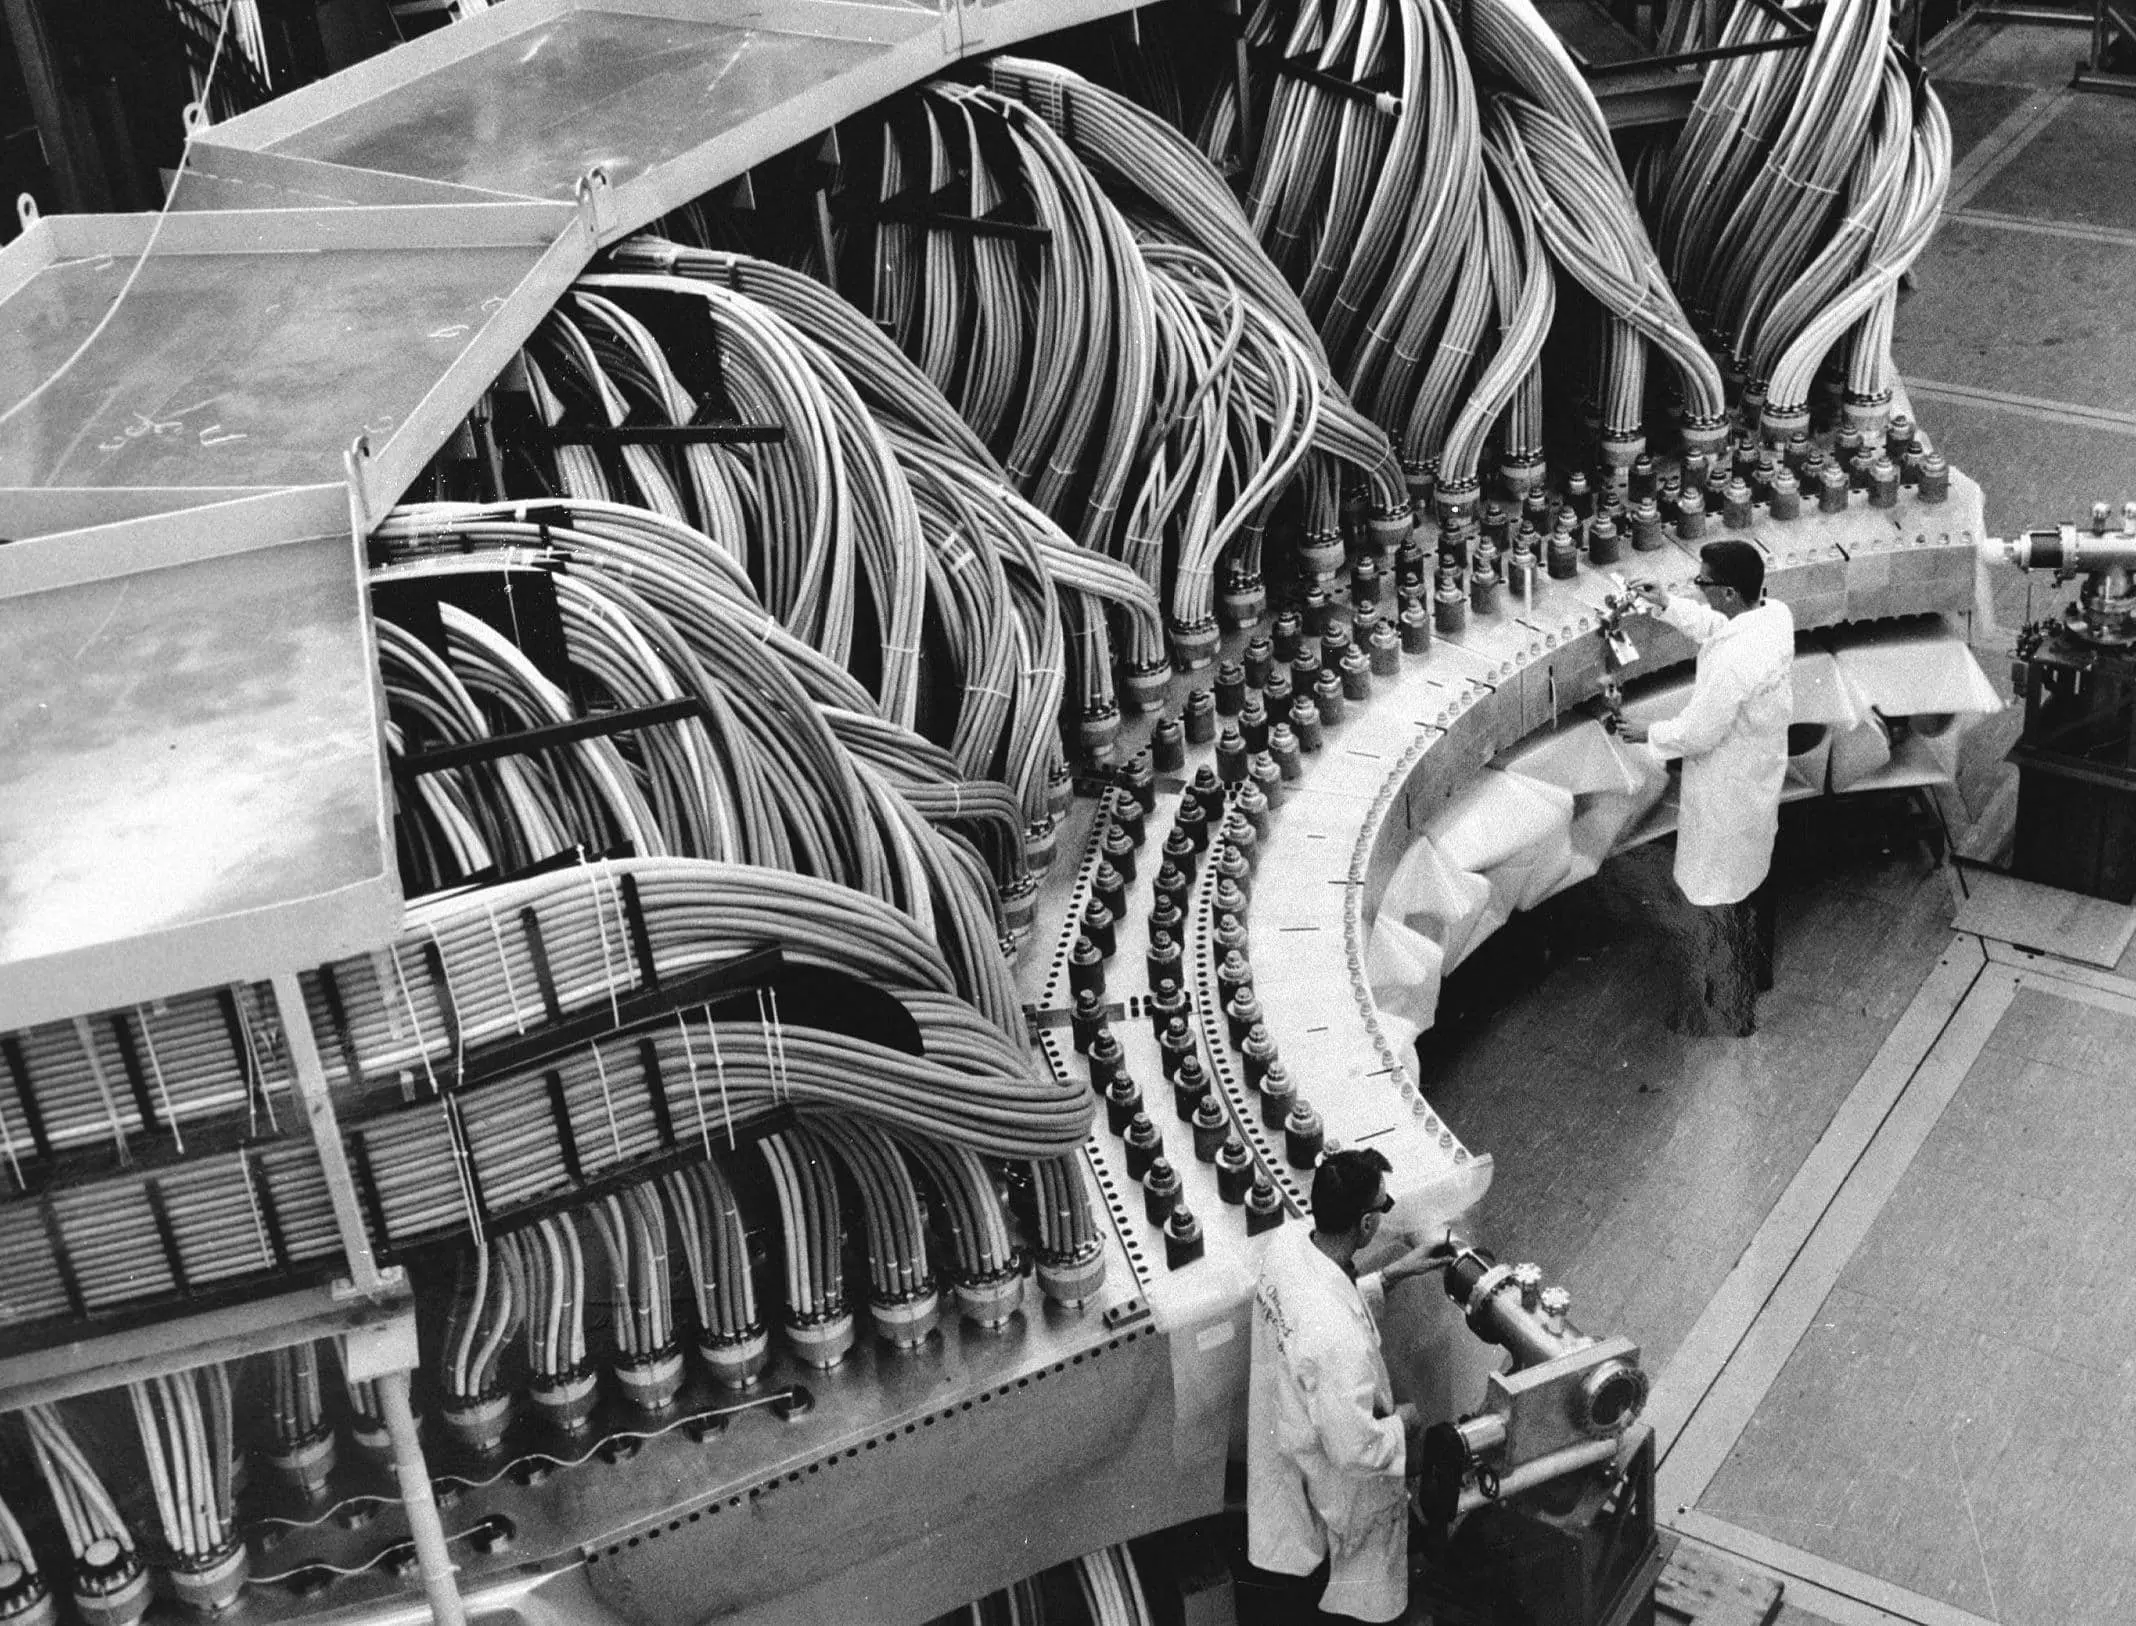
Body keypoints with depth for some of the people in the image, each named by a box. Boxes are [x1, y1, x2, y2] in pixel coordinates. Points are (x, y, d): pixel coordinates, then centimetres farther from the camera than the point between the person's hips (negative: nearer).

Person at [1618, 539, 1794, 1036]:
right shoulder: (1774, 612, -12)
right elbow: (1714, 628, 10)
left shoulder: (1735, 660, -38)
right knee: (1753, 881, 30)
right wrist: (1667, 606, 5)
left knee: (1719, 903, 10)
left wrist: (1648, 734, -9)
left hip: (1728, 798, -9)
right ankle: (1757, 972, 53)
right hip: (1760, 775, 9)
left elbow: (1697, 734, -27)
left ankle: (1725, 1018, 27)